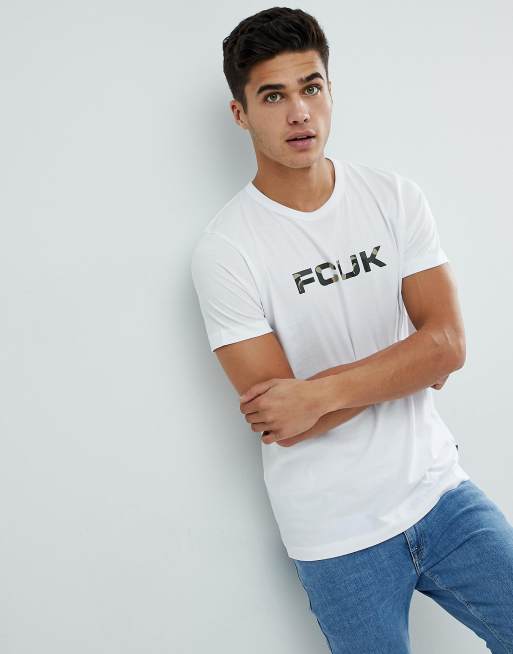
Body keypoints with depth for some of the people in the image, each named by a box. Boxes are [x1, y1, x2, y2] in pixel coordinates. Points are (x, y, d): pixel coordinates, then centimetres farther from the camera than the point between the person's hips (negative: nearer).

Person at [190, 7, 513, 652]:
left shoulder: (395, 198, -1)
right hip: (338, 537, -3)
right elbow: (276, 422, -16)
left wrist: (319, 393, -21)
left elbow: (448, 343, -9)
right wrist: (406, 367, -11)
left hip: (440, 493, 3)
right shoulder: (223, 249, -12)